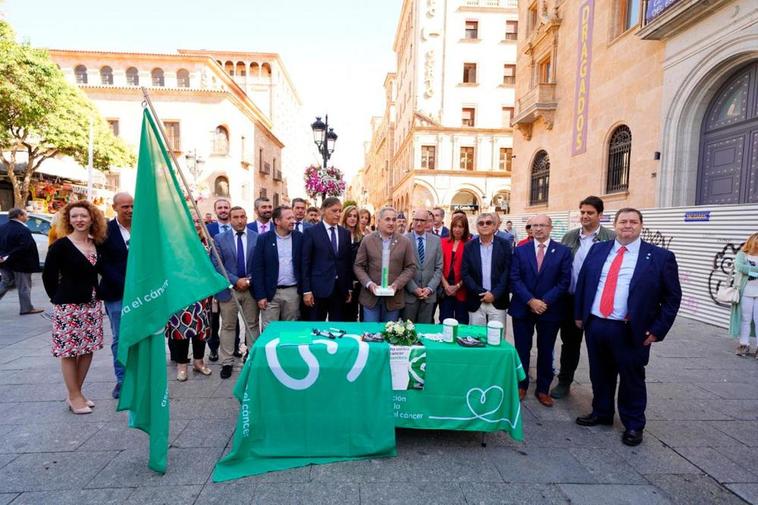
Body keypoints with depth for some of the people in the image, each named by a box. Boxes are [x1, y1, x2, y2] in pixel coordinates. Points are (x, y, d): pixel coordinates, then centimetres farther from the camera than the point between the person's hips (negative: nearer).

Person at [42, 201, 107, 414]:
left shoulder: (96, 244, 6)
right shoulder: (61, 245, -8)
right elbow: (48, 275, -3)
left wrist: (96, 296, 8)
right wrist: (59, 299, 1)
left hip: (92, 305, 5)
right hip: (68, 307, -5)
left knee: (88, 349, 10)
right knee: (69, 351, 2)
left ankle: (77, 393, 24)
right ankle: (74, 397, 15)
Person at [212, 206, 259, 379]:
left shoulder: (257, 238, 1)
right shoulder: (220, 239, 1)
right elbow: (217, 265, -4)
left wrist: (250, 280, -10)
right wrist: (236, 281, -13)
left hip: (251, 288, 0)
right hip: (229, 289, 0)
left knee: (252, 325, 9)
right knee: (227, 326, 8)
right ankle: (227, 363, 18)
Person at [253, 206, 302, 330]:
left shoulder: (299, 237, 2)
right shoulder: (264, 238, -3)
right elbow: (257, 268, -3)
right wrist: (260, 295, -7)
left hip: (293, 292, 2)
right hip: (270, 292, -1)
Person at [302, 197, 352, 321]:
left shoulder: (345, 233, 9)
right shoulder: (311, 232, -3)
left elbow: (348, 262, 11)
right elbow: (306, 263, -5)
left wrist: (349, 288, 9)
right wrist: (306, 290, -9)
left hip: (340, 288, 4)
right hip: (319, 288, -3)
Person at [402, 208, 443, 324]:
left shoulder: (436, 240, 5)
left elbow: (439, 268, 5)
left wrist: (430, 288, -6)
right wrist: (414, 288, -11)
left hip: (429, 294, 2)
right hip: (409, 293, -2)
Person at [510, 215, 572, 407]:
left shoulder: (563, 251, 0)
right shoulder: (520, 250, 2)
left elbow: (564, 281, -5)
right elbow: (515, 279, -4)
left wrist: (545, 301, -14)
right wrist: (530, 301, -15)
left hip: (550, 310, 0)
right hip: (522, 308, 0)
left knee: (546, 352, 11)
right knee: (522, 349, 9)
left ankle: (543, 389, 26)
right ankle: (521, 385, 26)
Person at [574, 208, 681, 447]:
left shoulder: (660, 256, -4)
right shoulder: (598, 249, 6)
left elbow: (672, 296, -2)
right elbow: (582, 282, 12)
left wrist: (657, 330, -7)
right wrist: (579, 314, 10)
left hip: (630, 332, -3)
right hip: (595, 326, 3)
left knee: (631, 379, 11)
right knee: (600, 375, 17)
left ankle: (633, 425, 31)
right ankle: (601, 413, 38)